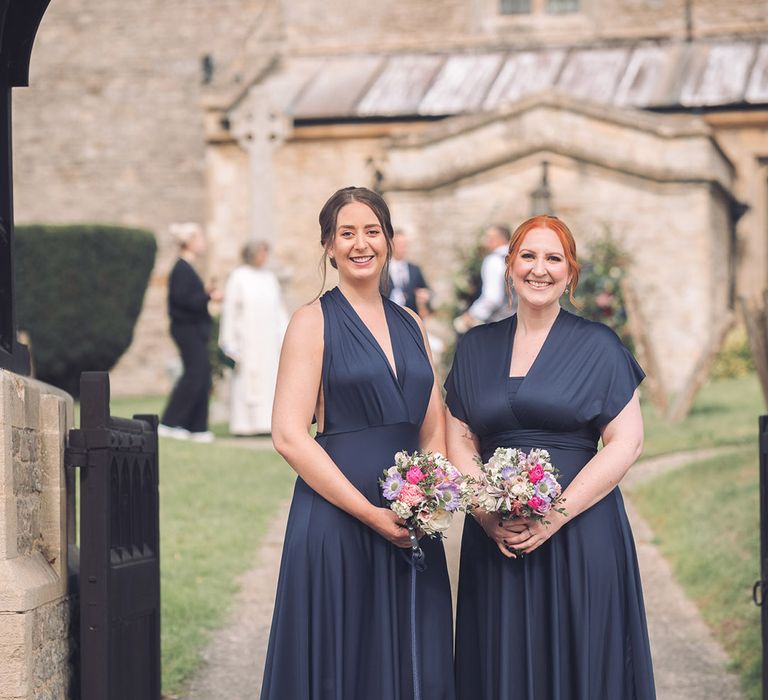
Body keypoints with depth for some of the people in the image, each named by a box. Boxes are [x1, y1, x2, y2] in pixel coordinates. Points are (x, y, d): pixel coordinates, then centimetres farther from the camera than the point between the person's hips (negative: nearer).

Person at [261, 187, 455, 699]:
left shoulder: (410, 324, 13)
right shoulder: (314, 322, -3)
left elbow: (433, 428, 16)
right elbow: (289, 435, -11)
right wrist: (370, 513, -15)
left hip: (410, 523, 5)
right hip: (336, 518, -5)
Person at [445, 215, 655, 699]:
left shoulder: (597, 346, 1)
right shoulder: (476, 348, 10)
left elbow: (626, 442, -5)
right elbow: (459, 443, 9)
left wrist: (555, 516, -13)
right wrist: (488, 514, -9)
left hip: (581, 533, -2)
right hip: (494, 539, 3)